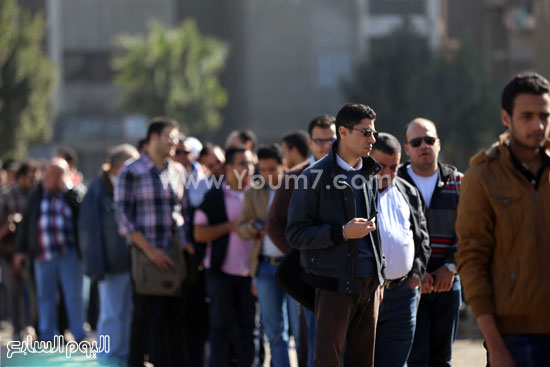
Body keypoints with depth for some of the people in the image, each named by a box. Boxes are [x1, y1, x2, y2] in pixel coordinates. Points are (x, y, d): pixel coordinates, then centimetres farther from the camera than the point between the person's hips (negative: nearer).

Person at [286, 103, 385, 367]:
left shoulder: (370, 174, 13)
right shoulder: (315, 177, -7)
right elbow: (296, 234, -10)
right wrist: (342, 233, -22)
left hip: (369, 283, 6)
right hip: (334, 283, -6)